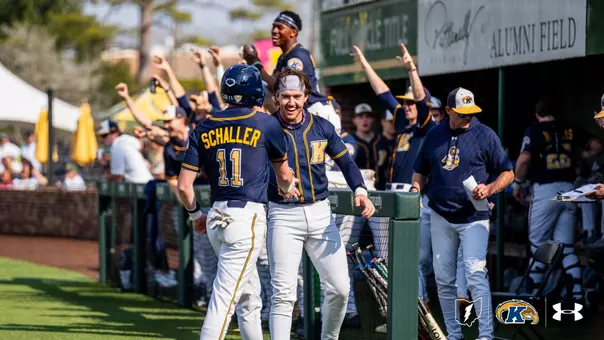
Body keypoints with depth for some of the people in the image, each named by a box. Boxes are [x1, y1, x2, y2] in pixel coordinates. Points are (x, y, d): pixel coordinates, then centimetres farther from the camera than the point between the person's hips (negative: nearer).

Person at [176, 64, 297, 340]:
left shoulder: (204, 129, 7)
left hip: (216, 217, 5)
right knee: (225, 296, -9)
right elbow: (284, 174, 12)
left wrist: (195, 213, 21)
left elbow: (184, 185, 3)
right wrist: (287, 188, 35)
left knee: (248, 295, 18)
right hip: (248, 217, -5)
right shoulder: (266, 123, -2)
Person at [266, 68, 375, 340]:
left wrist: (360, 191, -5)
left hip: (319, 213, 3)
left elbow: (345, 162, 13)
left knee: (339, 288, 2)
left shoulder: (322, 127, 4)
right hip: (283, 216, -3)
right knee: (283, 294, -10)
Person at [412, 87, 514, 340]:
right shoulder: (434, 136, 8)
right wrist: (415, 190, -1)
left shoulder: (485, 135, -3)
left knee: (475, 275, -16)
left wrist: (489, 189, -19)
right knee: (443, 279, 6)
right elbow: (420, 171, 19)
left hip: (474, 218, -4)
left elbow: (507, 173, -1)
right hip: (441, 217, 4)